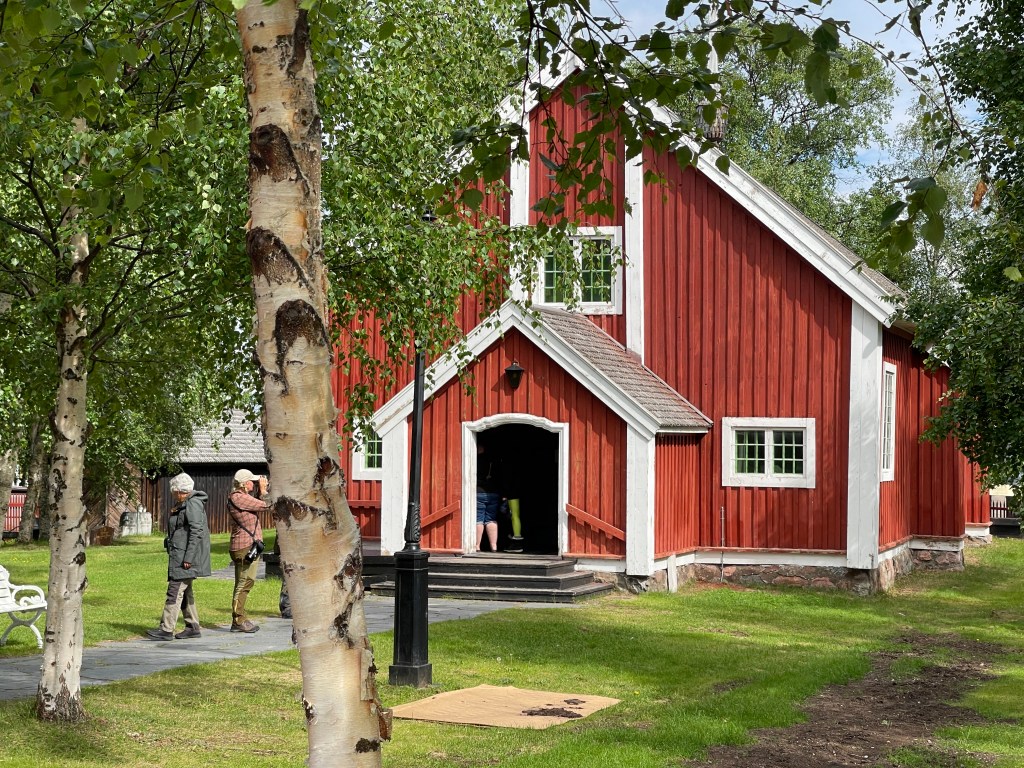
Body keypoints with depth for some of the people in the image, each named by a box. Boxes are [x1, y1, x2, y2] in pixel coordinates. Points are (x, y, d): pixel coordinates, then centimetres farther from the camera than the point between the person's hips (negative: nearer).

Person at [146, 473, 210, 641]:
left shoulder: (193, 504, -15)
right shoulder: (183, 504, 17)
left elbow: (197, 532, -22)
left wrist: (188, 558, -23)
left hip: (187, 556, -11)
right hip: (179, 556, 11)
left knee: (175, 590, -11)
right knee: (185, 591, 13)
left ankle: (166, 629, -12)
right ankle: (193, 627, 18)